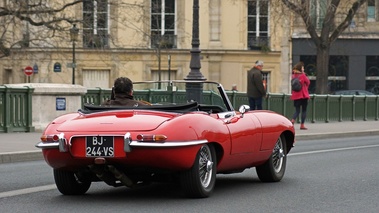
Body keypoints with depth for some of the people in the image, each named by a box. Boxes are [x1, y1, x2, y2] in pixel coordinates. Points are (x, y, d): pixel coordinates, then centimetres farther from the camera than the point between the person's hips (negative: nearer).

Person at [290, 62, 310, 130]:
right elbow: (308, 82, 0)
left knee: (297, 110, 9)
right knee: (304, 110, 7)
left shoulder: (293, 76, 2)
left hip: (295, 95, 4)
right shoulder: (303, 75, -11)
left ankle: (292, 121, -17)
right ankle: (302, 125, 5)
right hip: (303, 95, -4)